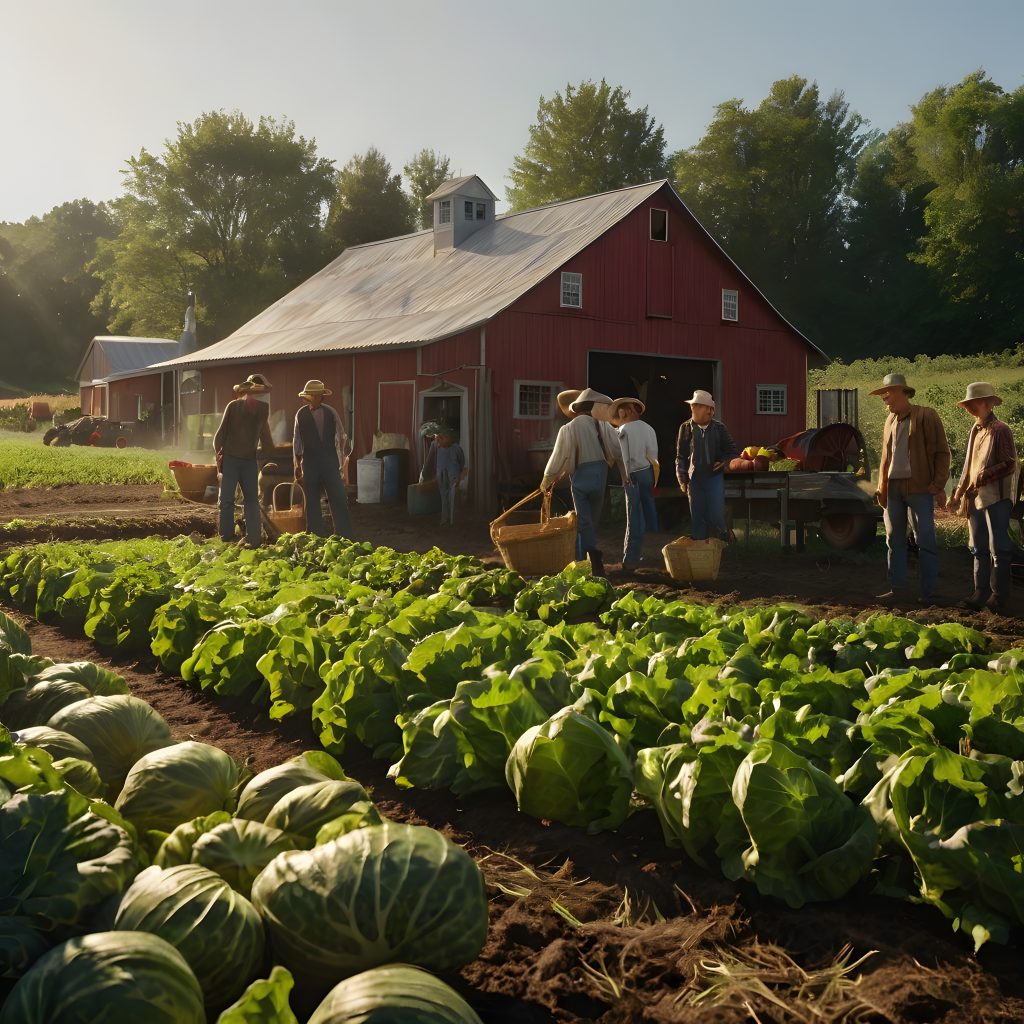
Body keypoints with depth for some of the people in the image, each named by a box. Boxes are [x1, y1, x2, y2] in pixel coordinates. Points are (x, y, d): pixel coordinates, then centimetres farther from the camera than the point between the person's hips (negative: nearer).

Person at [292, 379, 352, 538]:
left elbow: (341, 435, 9)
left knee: (339, 499, -6)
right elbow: (297, 442, 7)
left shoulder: (331, 412, 3)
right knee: (312, 502, 5)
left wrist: (340, 456, 5)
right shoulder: (301, 415, 2)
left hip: (330, 462, 0)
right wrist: (297, 465, 10)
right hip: (309, 463, 0)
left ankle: (345, 536, -2)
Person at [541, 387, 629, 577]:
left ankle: (594, 556, -13)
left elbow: (558, 458, -2)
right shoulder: (604, 426, 0)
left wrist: (546, 482, 10)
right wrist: (626, 477, 12)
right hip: (600, 475, 3)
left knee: (583, 521, 2)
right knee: (593, 520, 14)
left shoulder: (568, 429, -6)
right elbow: (618, 452, 2)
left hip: (579, 477, -3)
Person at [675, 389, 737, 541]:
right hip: (694, 479, 1)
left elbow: (733, 450, 11)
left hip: (715, 477, -1)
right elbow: (680, 457, 5)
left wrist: (724, 462, -7)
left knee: (716, 516, -3)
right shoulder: (686, 428, 0)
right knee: (697, 518, 6)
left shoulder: (718, 427, 0)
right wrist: (682, 480, 0)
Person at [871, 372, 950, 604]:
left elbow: (942, 452, -6)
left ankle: (928, 593, 3)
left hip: (919, 487, -6)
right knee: (894, 540, 8)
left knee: (925, 541, -2)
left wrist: (938, 485, -12)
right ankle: (897, 589, 14)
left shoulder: (926, 416, -4)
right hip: (894, 488, 7)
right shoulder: (890, 421, 15)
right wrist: (881, 487, 12)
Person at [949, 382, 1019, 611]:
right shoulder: (974, 431, 14)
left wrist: (984, 477, -20)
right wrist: (959, 492, 14)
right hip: (976, 498, 8)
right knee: (979, 549, 11)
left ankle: (1000, 596, 1)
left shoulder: (1000, 430, -9)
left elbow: (1010, 465, -13)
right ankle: (981, 592, 17)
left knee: (998, 549, -4)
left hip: (996, 498, -8)